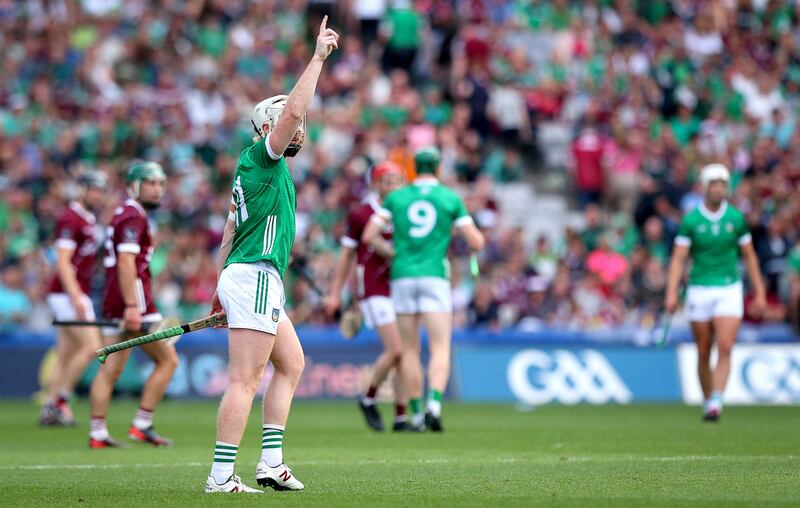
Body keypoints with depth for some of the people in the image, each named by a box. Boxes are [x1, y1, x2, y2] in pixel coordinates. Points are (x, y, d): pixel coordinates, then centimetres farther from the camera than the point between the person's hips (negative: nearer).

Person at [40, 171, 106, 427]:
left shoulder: (89, 219, 17)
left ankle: (49, 409, 10)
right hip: (67, 293, -9)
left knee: (65, 356, 8)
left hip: (78, 294, 9)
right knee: (91, 346, -16)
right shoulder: (70, 219, -11)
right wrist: (76, 296, -27)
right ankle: (61, 400, -10)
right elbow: (63, 262, -19)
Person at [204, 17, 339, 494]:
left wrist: (223, 286, 23)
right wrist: (319, 57, -14)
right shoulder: (262, 158, -7)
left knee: (292, 362, 17)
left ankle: (272, 462, 13)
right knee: (245, 381, -11)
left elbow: (231, 230, 22)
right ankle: (222, 476, -13)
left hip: (245, 279, 11)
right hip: (256, 278, -11)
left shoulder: (259, 168, 20)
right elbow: (294, 110, -20)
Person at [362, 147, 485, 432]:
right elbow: (477, 242, 0)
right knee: (440, 349, -5)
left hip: (403, 277, 2)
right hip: (435, 277, -2)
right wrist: (465, 227, 22)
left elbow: (369, 236, 1)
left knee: (410, 351, 10)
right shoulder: (451, 199, 3)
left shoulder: (396, 197, 7)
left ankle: (416, 414, 9)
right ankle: (434, 405, -26)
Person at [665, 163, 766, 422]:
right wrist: (672, 293, -18)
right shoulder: (691, 220, -3)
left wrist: (760, 293, 7)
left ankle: (716, 402, -20)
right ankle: (708, 402, 20)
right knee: (704, 354, 5)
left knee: (725, 348, -15)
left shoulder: (736, 218, 2)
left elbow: (749, 256, 10)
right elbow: (678, 259, -6)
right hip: (699, 291, 0)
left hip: (729, 289, 0)